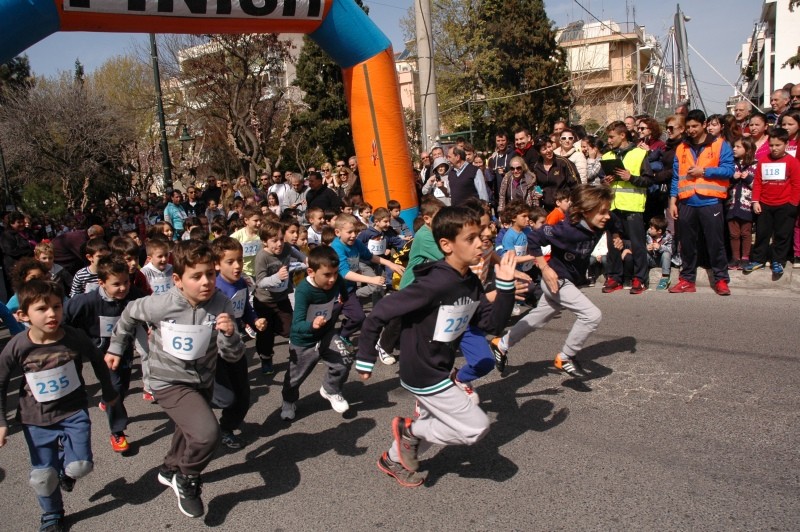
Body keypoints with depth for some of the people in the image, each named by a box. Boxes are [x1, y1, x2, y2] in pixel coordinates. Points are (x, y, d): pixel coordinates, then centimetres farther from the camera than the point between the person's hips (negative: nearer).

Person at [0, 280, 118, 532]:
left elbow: (97, 362, 2)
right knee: (43, 476, 7)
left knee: (80, 467, -6)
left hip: (74, 411, 0)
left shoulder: (75, 337, -17)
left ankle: (66, 466, 32)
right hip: (36, 419, 1)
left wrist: (108, 392, 14)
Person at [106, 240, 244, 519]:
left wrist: (229, 335, -38)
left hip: (203, 380, 4)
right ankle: (186, 479, 6)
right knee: (207, 434, -24)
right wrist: (116, 347, 10)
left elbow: (232, 356, -18)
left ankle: (170, 469, 59)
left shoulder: (222, 305, -21)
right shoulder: (160, 305, -25)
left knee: (189, 432, 27)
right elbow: (130, 314, -1)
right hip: (169, 381, -4)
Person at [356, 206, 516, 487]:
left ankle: (393, 460, 49)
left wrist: (506, 284, -12)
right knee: (476, 427, -2)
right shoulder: (434, 283, -29)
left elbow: (493, 323, -1)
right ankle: (409, 429, 12)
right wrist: (365, 359, -18)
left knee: (435, 424, 28)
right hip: (423, 375, -9)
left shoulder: (472, 282, -3)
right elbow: (380, 313, -25)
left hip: (441, 370, 9)